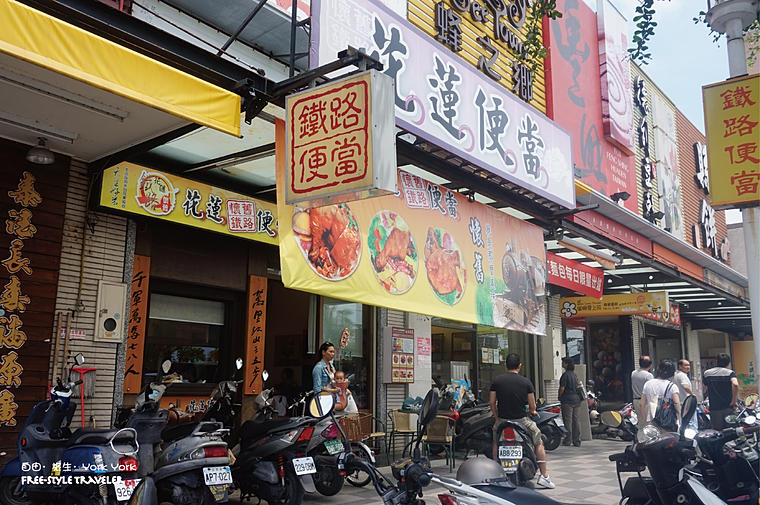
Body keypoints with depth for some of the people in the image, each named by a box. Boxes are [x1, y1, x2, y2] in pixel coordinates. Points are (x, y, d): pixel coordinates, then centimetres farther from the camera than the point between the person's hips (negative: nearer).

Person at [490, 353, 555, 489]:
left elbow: (492, 402, -1)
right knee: (539, 443, 19)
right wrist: (532, 412, 20)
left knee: (496, 443, 27)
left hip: (502, 420, 1)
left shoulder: (496, 381, -2)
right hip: (521, 419, -1)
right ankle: (544, 477, 16)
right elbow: (532, 406, -3)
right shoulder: (526, 382, -4)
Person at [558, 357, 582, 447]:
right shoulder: (574, 374, 13)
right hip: (576, 399, 8)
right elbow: (578, 385, 18)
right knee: (576, 420, 7)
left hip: (567, 400, -8)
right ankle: (577, 441, 10)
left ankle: (568, 440, -2)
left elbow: (562, 388, -14)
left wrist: (559, 397, 1)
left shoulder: (565, 375, -12)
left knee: (568, 421, -3)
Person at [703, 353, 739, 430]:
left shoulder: (707, 373, 7)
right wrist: (734, 401, -15)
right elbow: (735, 384, -22)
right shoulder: (730, 372, -3)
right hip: (728, 408, -2)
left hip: (714, 409, 2)